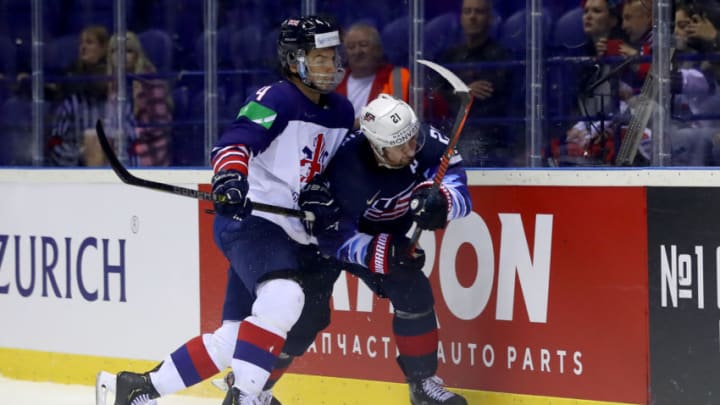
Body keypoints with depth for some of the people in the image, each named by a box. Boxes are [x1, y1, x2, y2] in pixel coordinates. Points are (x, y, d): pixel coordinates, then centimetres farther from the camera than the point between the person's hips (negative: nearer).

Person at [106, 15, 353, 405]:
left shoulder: (342, 112, 13)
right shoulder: (277, 99, -11)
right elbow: (236, 140, -26)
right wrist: (231, 173, -46)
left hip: (295, 235, 8)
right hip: (250, 218, -8)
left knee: (234, 339, 7)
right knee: (283, 297, -35)